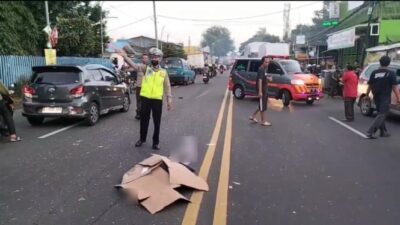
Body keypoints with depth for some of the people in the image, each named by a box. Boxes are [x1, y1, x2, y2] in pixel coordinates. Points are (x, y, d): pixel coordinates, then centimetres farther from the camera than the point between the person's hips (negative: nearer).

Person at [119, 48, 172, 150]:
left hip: (157, 100, 0)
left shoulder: (163, 72, 5)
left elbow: (167, 86, 7)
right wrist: (125, 56, -27)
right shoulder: (146, 68, 4)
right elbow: (134, 65, -11)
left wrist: (169, 99, -1)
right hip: (145, 99, 1)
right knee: (143, 120, 12)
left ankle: (156, 141, 21)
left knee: (157, 122, 7)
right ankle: (142, 139, 30)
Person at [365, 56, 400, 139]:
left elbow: (370, 86, 8)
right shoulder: (391, 73, -7)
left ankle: (383, 132, 25)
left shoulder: (374, 73, 4)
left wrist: (367, 95, 19)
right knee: (382, 115, -5)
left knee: (381, 114, 18)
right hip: (385, 98, -5)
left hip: (376, 97, 5)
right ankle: (370, 132, -17)